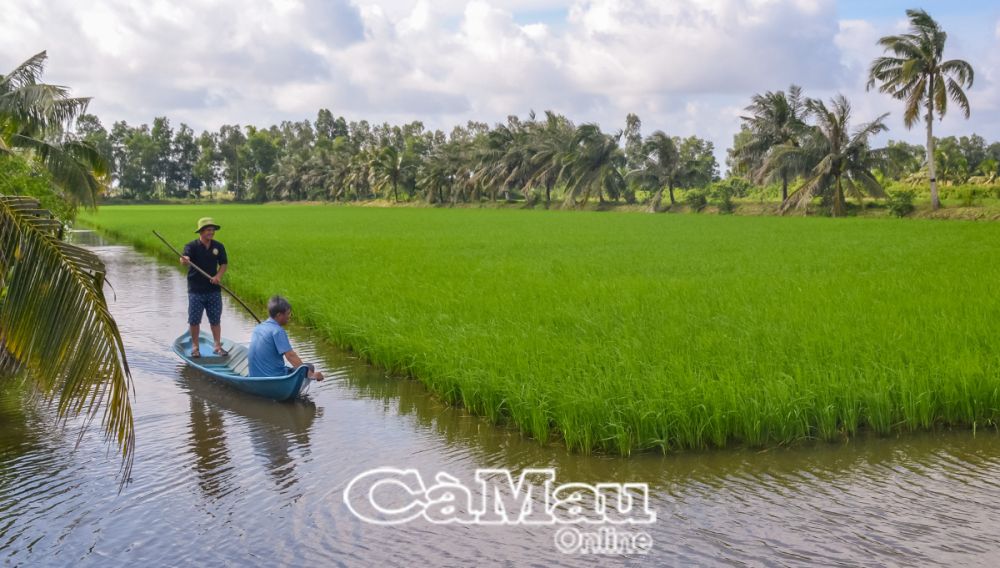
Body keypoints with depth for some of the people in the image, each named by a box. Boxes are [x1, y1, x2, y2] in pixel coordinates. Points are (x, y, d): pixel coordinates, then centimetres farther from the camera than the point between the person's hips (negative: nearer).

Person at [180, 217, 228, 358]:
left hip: (214, 289, 3)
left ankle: (218, 346, 17)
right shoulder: (192, 246, -9)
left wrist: (218, 275, -8)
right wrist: (184, 261, -51)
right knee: (194, 320, 4)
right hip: (196, 290, -3)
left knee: (215, 319, 8)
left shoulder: (218, 246, 2)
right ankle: (195, 347, 17)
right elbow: (184, 259, -27)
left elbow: (224, 263, 10)